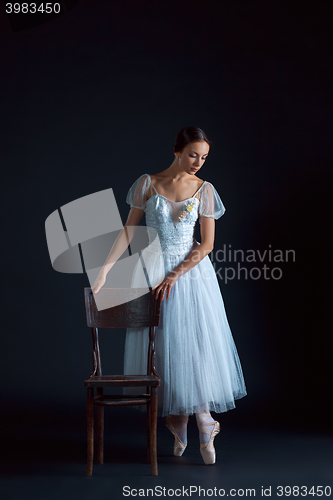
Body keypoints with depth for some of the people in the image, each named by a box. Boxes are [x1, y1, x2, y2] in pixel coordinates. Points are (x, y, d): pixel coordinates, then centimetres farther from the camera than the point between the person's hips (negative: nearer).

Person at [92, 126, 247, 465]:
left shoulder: (204, 189, -1)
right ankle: (178, 422, 14)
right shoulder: (148, 183, -2)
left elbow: (207, 243, -4)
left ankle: (203, 423, 10)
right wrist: (105, 270, -8)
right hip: (154, 269, 0)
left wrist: (174, 276, -13)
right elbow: (130, 230, -1)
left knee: (196, 343, -2)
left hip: (192, 270, 0)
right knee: (163, 344, 3)